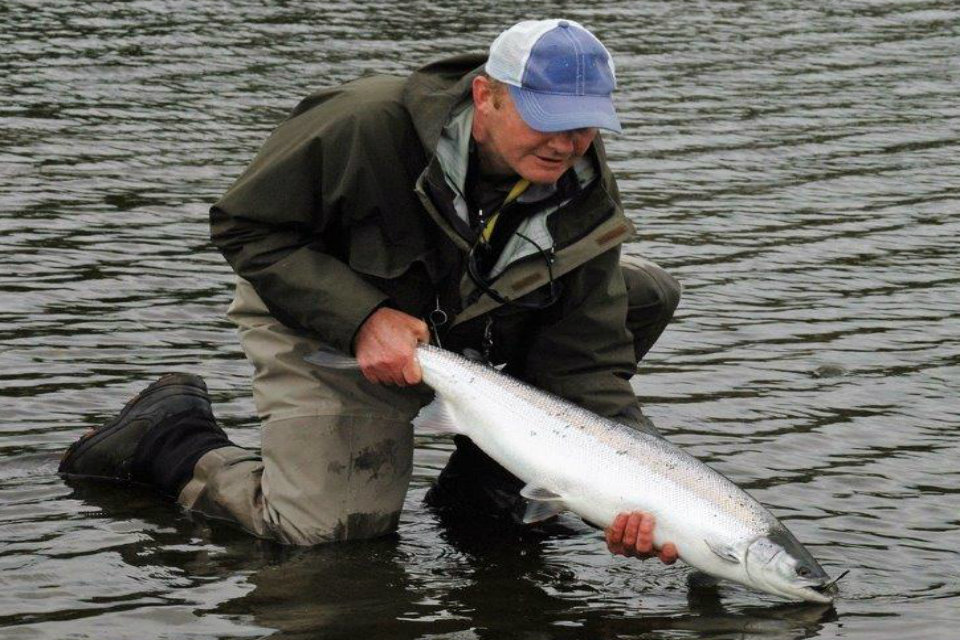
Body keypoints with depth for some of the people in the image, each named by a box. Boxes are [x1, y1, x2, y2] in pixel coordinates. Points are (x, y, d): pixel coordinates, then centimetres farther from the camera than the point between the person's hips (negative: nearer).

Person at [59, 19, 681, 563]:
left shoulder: (585, 201, -18)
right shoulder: (368, 126, -32)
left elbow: (586, 364, -18)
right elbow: (245, 226, -21)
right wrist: (362, 318, -32)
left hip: (463, 322, 5)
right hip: (322, 317, -5)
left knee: (647, 292, -8)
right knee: (323, 526, -22)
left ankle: (482, 481, -1)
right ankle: (172, 435, 7)